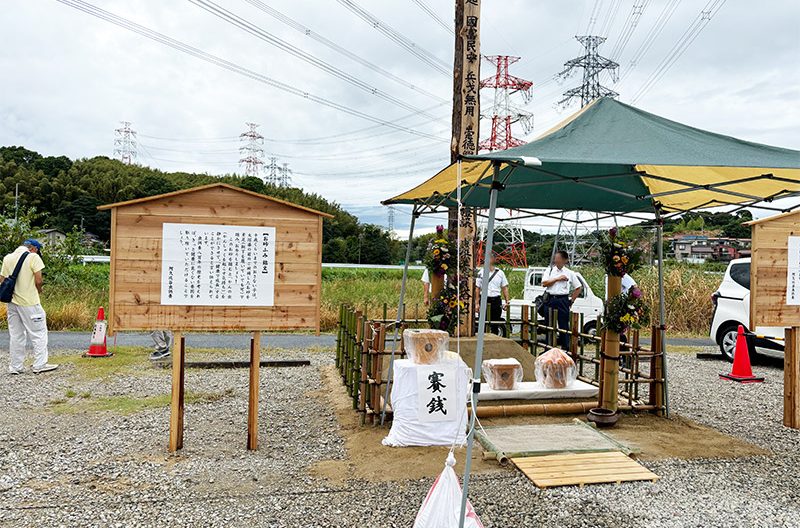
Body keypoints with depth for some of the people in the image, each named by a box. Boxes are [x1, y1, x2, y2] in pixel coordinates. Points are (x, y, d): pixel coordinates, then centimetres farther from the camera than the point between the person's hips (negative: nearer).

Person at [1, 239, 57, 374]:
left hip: (12, 302, 7)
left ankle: (15, 367, 17)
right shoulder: (33, 257, -10)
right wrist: (39, 290, 4)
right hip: (29, 302, -6)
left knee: (16, 335, 13)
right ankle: (40, 365, 2)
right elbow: (38, 281, -15)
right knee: (38, 333, 2)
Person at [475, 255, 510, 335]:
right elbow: (477, 288, 1)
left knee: (495, 324, 7)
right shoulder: (481, 273, 2)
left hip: (496, 301, 2)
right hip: (485, 300, -2)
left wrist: (507, 301, 0)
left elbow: (504, 288, 10)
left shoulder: (500, 273, 8)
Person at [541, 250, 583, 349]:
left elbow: (579, 288, 10)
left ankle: (565, 347, 4)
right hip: (550, 300, 2)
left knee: (564, 325, -2)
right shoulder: (550, 270, 9)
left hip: (563, 301, -2)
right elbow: (544, 283, -4)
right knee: (549, 325, 7)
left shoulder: (569, 273, 6)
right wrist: (557, 279, -8)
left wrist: (571, 300, 3)